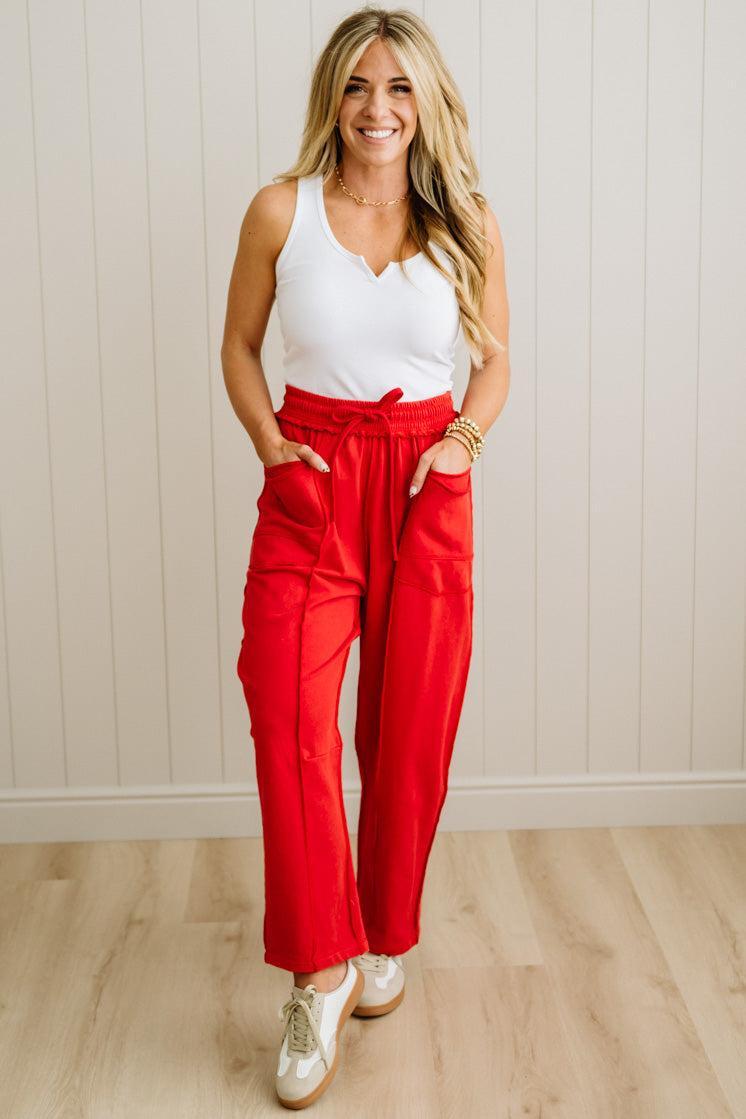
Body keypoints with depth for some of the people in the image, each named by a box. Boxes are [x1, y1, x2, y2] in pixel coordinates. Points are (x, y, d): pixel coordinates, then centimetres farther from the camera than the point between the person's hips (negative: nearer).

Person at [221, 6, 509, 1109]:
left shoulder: (468, 222, 3)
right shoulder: (281, 211, 0)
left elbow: (496, 359, 12)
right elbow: (240, 346, 9)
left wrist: (465, 439, -6)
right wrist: (269, 442, -6)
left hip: (427, 489, 1)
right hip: (311, 481, -1)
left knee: (412, 728, 7)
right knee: (289, 720, -12)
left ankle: (385, 939, 29)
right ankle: (320, 975, 2)